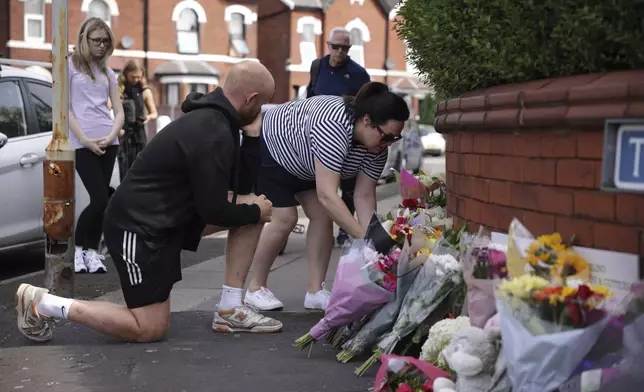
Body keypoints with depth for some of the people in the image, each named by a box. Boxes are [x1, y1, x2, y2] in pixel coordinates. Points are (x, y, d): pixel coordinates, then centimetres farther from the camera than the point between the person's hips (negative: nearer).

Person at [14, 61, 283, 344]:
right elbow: (213, 211, -20)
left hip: (170, 214, 10)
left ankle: (230, 310, 9)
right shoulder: (212, 135, -25)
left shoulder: (215, 118, 5)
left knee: (253, 204, 5)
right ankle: (40, 302, 3)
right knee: (150, 329, -5)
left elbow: (241, 186, 11)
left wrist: (252, 136, 0)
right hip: (139, 227, -10)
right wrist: (255, 212, -3)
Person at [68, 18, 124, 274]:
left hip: (108, 143, 5)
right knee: (100, 200, -11)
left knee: (102, 200, 3)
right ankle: (77, 248, 5)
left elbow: (119, 112, 13)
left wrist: (111, 136, -6)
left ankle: (92, 251, 11)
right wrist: (84, 139, -12)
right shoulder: (69, 66, 2)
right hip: (82, 143, -5)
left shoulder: (107, 72, 16)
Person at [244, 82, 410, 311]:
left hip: (302, 161, 7)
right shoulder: (333, 127, -43)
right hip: (271, 146, -7)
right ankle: (256, 288, 2)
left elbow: (365, 196, -15)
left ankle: (315, 292, 2)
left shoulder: (377, 146, -19)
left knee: (323, 215, -4)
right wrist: (365, 238, -49)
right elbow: (327, 195, -47)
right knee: (286, 218, -14)